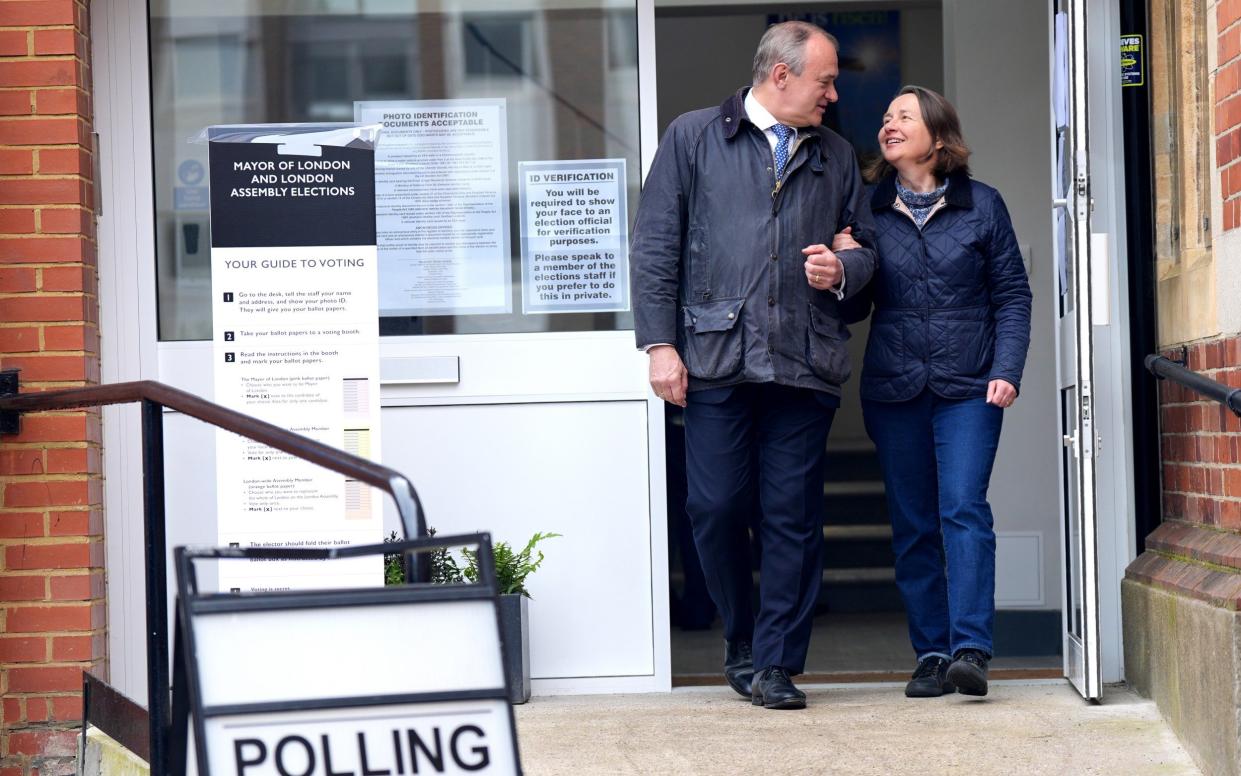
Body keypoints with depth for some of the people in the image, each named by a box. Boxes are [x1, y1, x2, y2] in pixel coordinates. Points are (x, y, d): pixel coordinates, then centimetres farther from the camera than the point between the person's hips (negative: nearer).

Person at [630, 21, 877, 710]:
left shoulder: (835, 156, 18)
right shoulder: (693, 138, 7)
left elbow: (866, 244, 26)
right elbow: (654, 246, 4)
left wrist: (842, 270, 1)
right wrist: (660, 343, -4)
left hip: (805, 366, 2)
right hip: (716, 360, -2)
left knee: (793, 516, 0)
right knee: (715, 509, -1)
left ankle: (776, 664, 7)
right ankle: (741, 641, 20)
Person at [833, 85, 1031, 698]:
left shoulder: (982, 205, 4)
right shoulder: (868, 213, 8)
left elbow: (1012, 294, 5)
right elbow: (854, 310, 11)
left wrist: (1007, 370, -6)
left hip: (968, 388, -2)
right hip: (893, 390, 2)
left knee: (963, 509, -13)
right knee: (912, 526, 4)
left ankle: (970, 650, -16)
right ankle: (930, 653, 10)